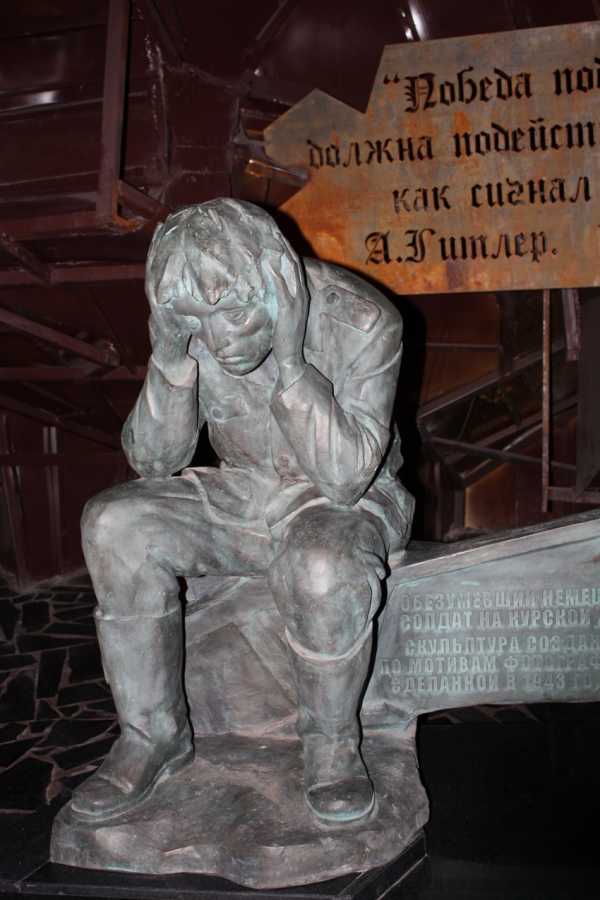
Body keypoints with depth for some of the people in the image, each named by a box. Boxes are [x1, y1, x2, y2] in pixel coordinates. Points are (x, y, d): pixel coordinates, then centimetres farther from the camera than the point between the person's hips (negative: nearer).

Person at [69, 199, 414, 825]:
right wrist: (169, 357, -27)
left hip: (350, 499, -4)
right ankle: (154, 734, -5)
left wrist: (289, 361, -38)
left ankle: (332, 741, -8)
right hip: (241, 493, 4)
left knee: (322, 565, -38)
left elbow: (343, 476, -29)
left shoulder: (362, 320, -23)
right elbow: (153, 461, -11)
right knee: (115, 524, -20)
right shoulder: (191, 326, -10)